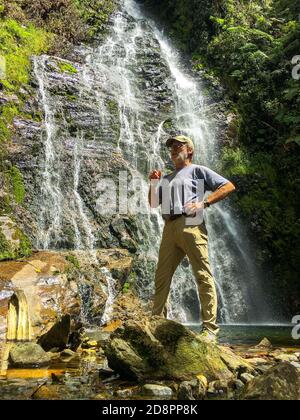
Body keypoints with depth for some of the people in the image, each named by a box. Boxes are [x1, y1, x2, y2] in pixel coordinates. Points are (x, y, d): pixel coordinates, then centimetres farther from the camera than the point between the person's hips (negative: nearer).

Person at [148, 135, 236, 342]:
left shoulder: (197, 170, 12)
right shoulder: (167, 179, 30)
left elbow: (229, 186, 3)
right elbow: (153, 204, 25)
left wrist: (204, 203, -8)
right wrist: (153, 183, 10)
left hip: (190, 225, -6)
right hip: (169, 228, 7)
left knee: (203, 276, -8)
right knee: (161, 278, 6)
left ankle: (210, 328, -5)